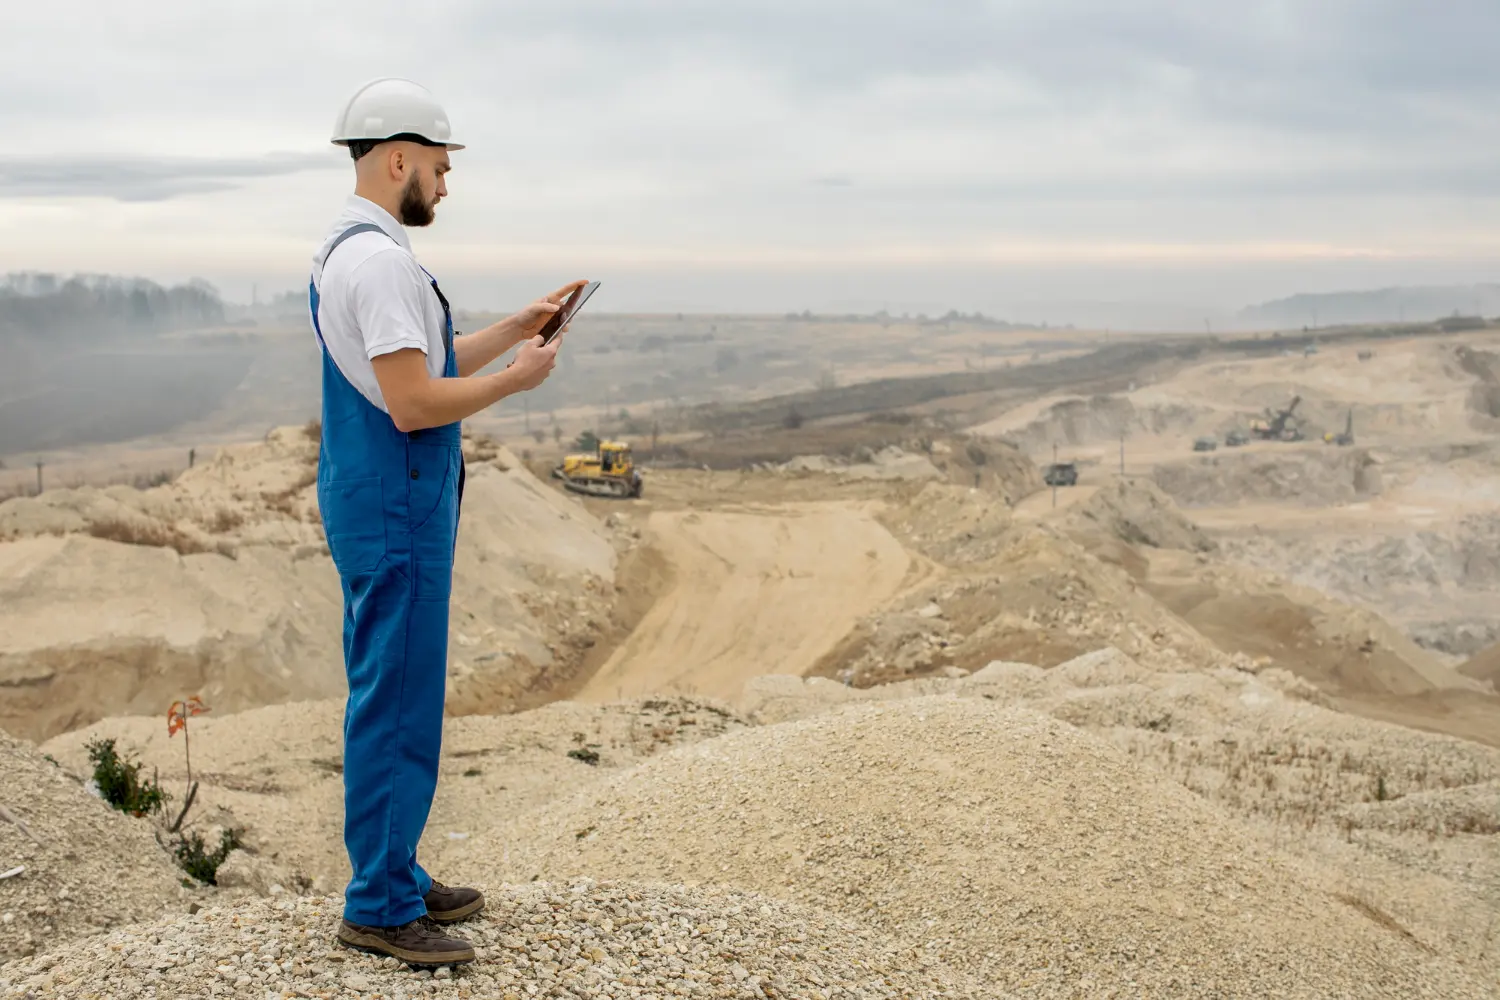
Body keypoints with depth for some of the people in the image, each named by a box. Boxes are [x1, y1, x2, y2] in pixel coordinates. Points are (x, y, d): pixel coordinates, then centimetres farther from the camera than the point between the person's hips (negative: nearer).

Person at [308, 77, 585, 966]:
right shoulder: (380, 258, -19)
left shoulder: (348, 248, 15)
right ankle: (380, 906, 5)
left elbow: (424, 364, 21)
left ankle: (393, 876, 27)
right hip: (396, 508, -11)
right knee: (398, 705, -4)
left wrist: (517, 329, 17)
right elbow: (414, 402, -24)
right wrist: (517, 378, -11)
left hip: (376, 501, 11)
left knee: (391, 698, 17)